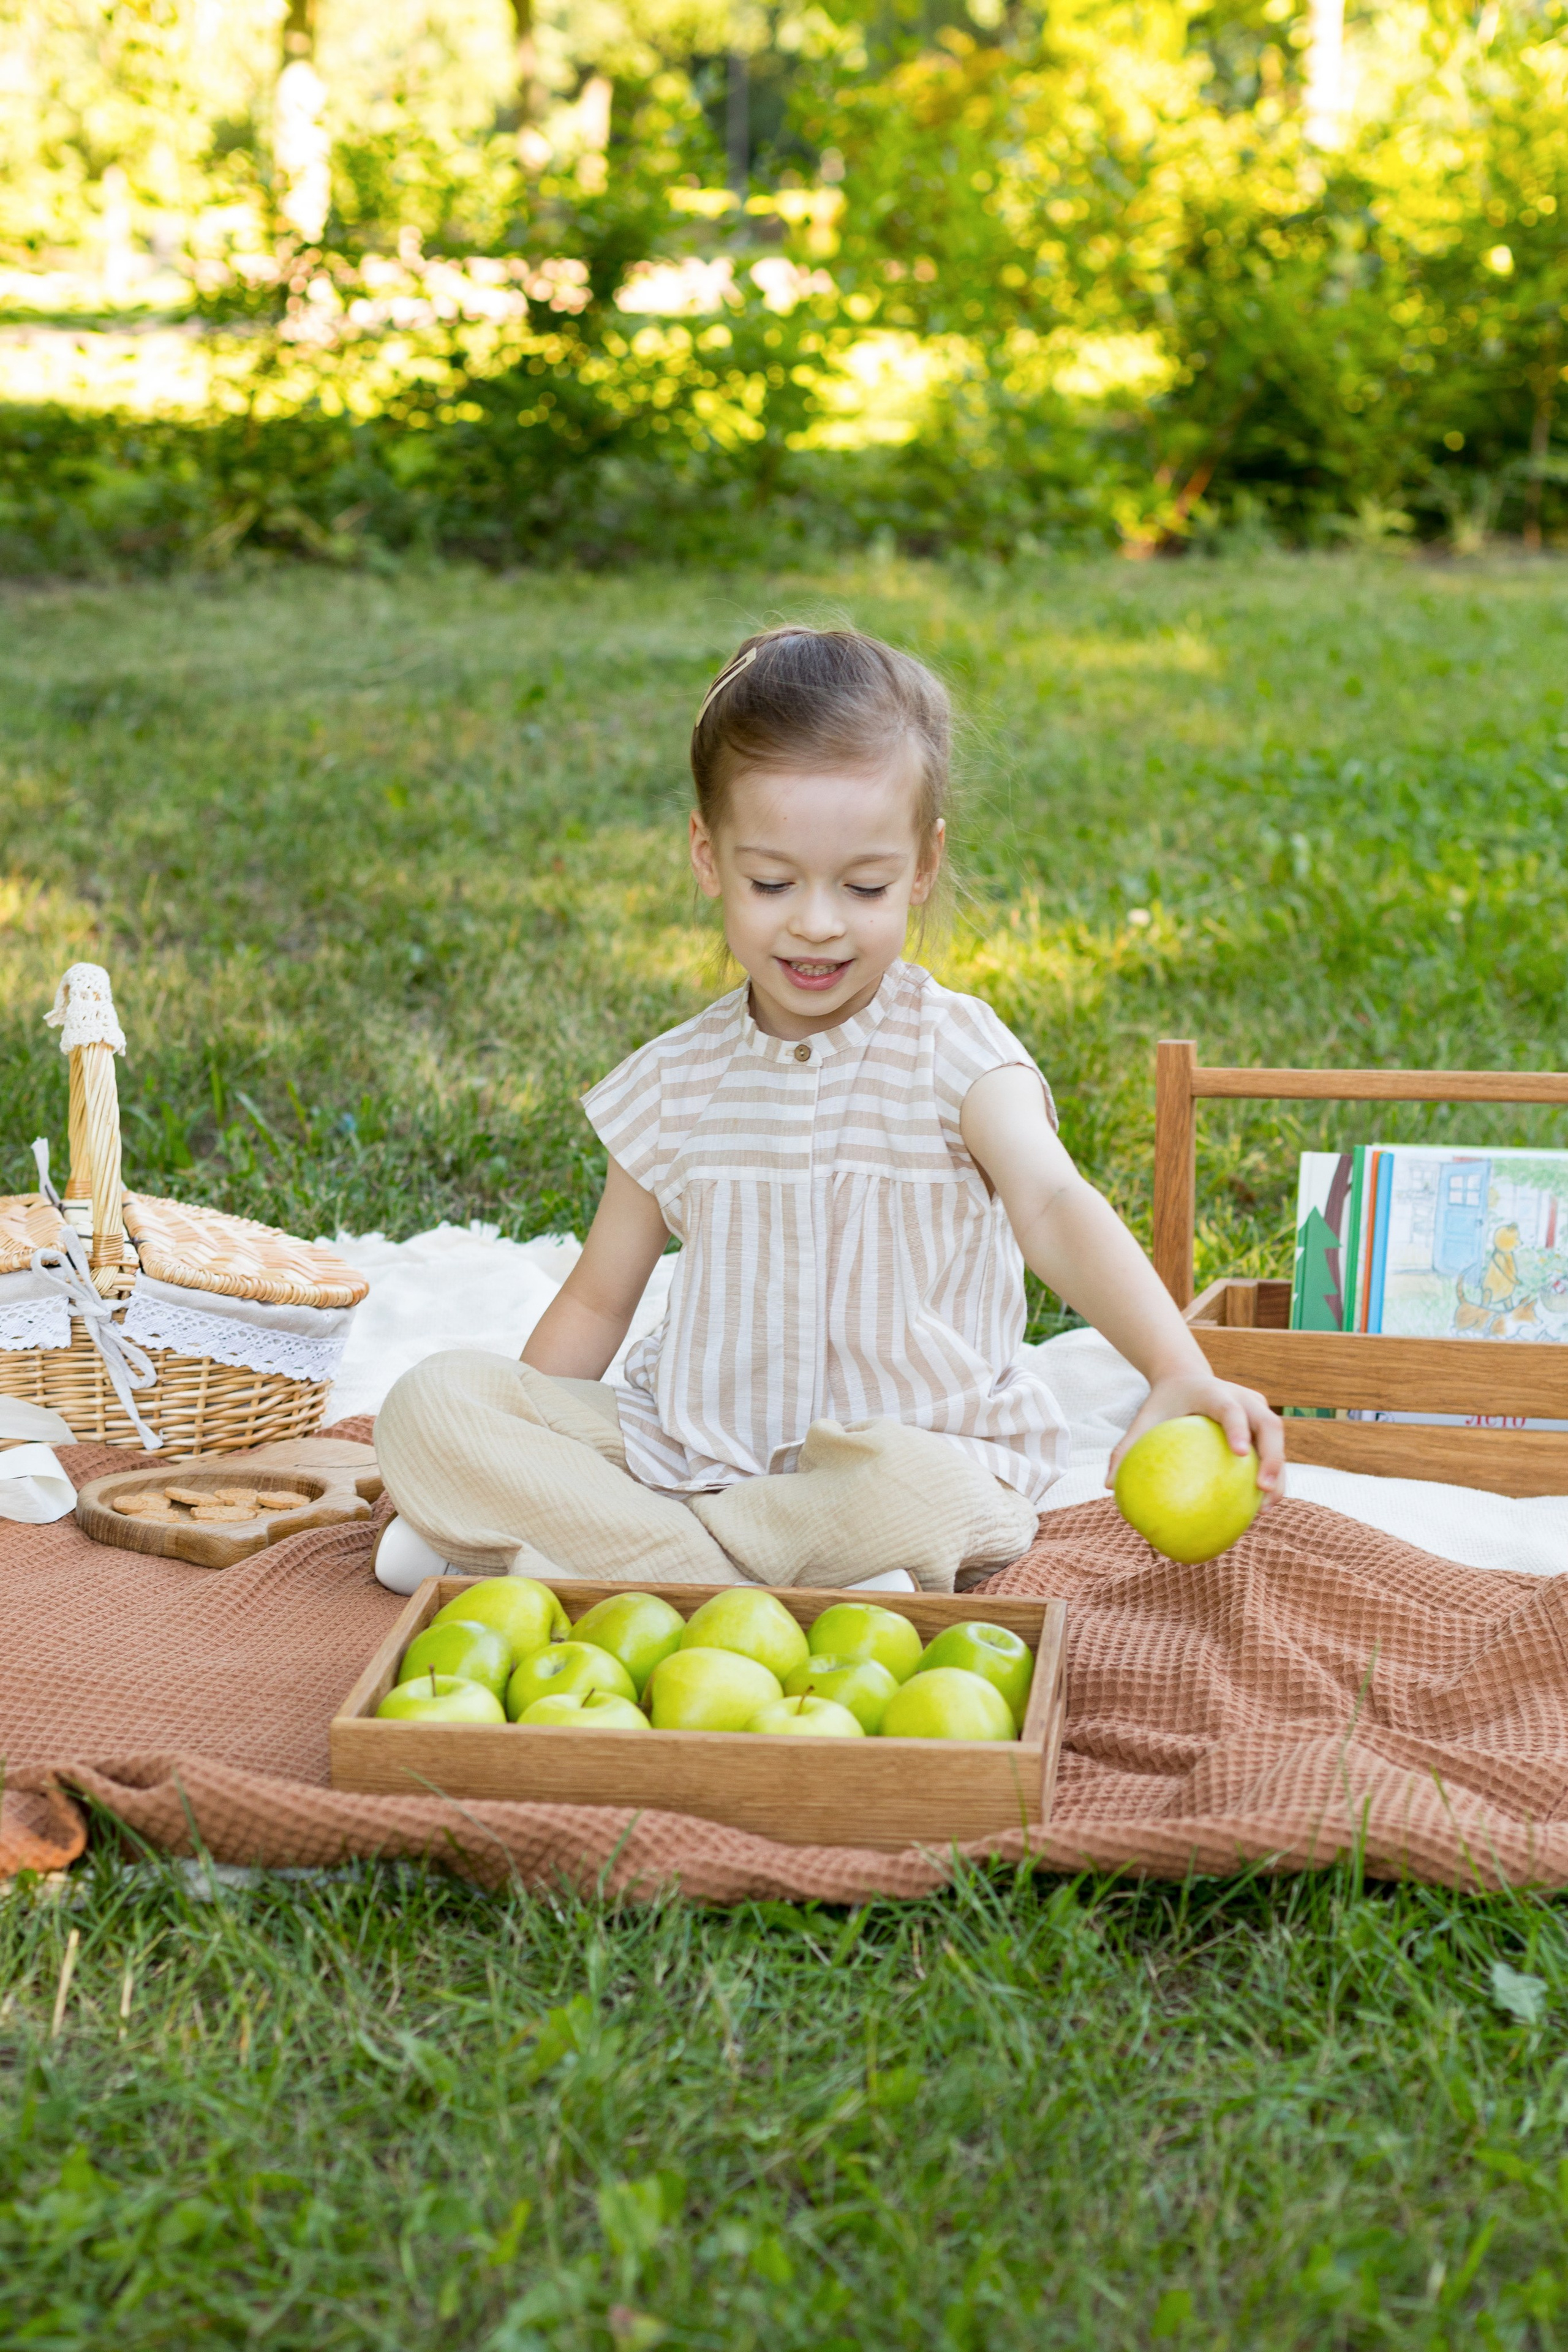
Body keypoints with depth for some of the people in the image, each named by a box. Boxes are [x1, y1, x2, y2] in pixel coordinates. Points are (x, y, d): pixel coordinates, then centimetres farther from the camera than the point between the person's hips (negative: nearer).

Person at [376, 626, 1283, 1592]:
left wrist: (1178, 1374, -43)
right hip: (692, 1447, 4)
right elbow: (598, 1303, 14)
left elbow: (1054, 1206, -26)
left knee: (917, 1493, -39)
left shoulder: (952, 1051, -7)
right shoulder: (677, 1083, 4)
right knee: (431, 1399, -12)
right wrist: (513, 1462, 6)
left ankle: (612, 1549, -16)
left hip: (921, 1448, -4)